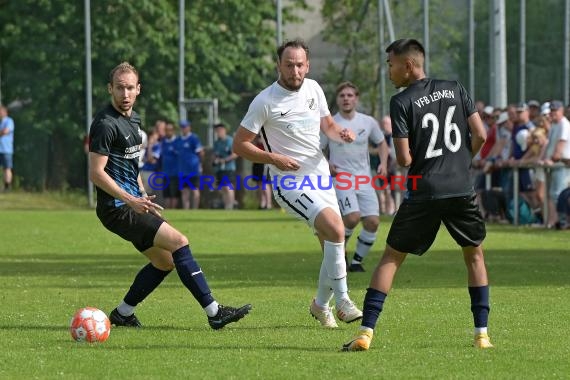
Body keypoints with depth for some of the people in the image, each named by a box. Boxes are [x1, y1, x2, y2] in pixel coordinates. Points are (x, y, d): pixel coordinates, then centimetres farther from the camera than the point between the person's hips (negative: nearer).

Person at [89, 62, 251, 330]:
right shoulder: (106, 124, -16)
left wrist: (143, 197, 20)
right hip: (117, 208, -10)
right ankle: (214, 312, -15)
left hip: (132, 203, 10)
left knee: (165, 261, 12)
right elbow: (96, 173, -19)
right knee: (179, 242, -15)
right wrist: (131, 201, -23)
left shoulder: (133, 119, 14)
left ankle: (123, 314, 20)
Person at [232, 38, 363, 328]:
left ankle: (321, 304, 29)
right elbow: (239, 144, -8)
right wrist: (274, 158, -20)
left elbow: (327, 125, 20)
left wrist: (341, 134, -3)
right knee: (335, 228, -24)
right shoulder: (265, 101, -13)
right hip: (290, 182, -6)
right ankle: (341, 300, -14)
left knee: (331, 244, 6)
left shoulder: (313, 89, 5)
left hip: (320, 176, 7)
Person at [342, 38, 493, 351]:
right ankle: (482, 334, 12)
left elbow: (404, 158, -10)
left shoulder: (402, 102, -5)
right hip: (462, 190, 3)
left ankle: (366, 331, -2)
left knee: (391, 257, 7)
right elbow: (480, 135, 5)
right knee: (474, 254, 19)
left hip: (423, 193, -3)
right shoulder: (455, 90, 8)